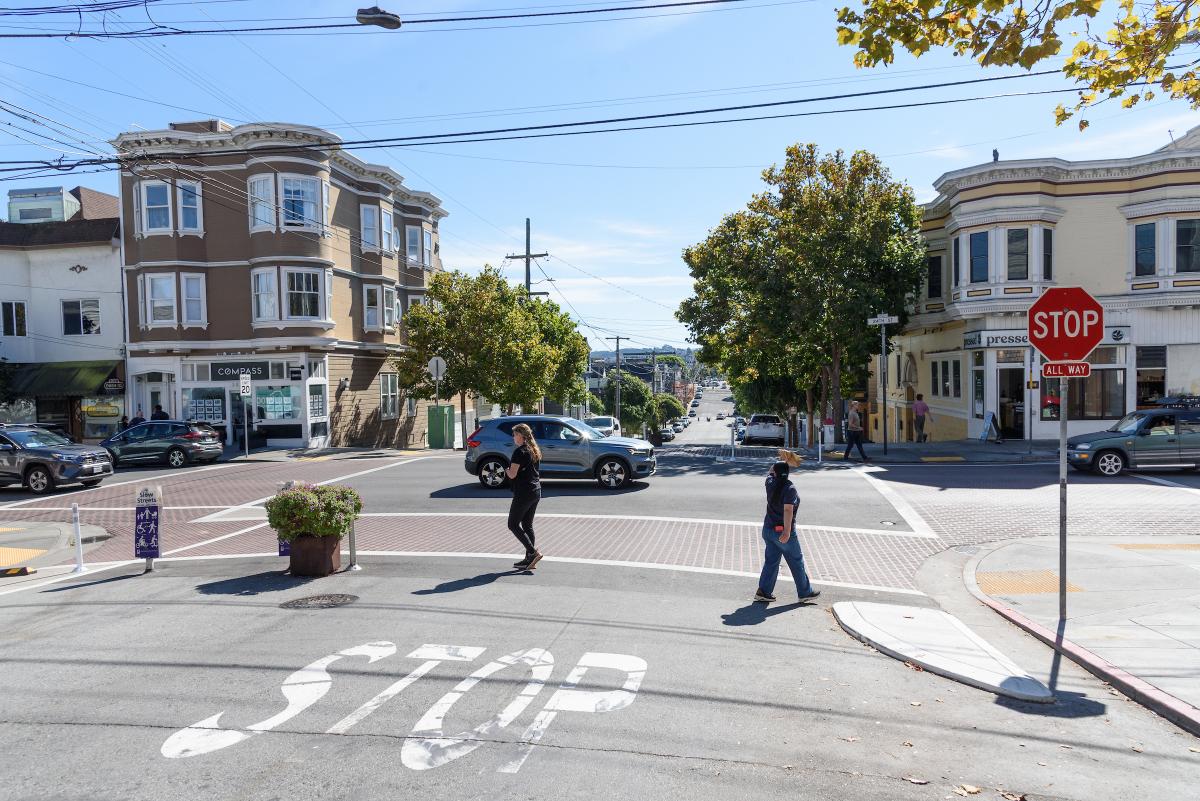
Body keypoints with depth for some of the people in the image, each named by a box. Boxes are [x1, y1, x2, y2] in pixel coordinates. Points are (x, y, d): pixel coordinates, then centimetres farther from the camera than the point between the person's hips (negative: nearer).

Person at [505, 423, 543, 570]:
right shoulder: (534, 451, 13)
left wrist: (507, 470, 3)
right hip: (536, 491, 9)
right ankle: (529, 559, 13)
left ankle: (533, 552, -8)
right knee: (527, 525, 13)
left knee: (513, 524, 1)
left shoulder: (520, 452, -15)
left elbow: (512, 475, -17)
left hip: (523, 493, -9)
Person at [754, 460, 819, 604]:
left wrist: (781, 460, 22)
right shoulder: (790, 489, -18)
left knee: (771, 561, 12)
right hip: (783, 531, -6)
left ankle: (763, 592, 8)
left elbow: (770, 472, 23)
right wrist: (787, 531, -31)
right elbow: (788, 510, -27)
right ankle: (805, 592, 20)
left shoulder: (770, 483, -1)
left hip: (768, 529, 6)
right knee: (796, 562, 9)